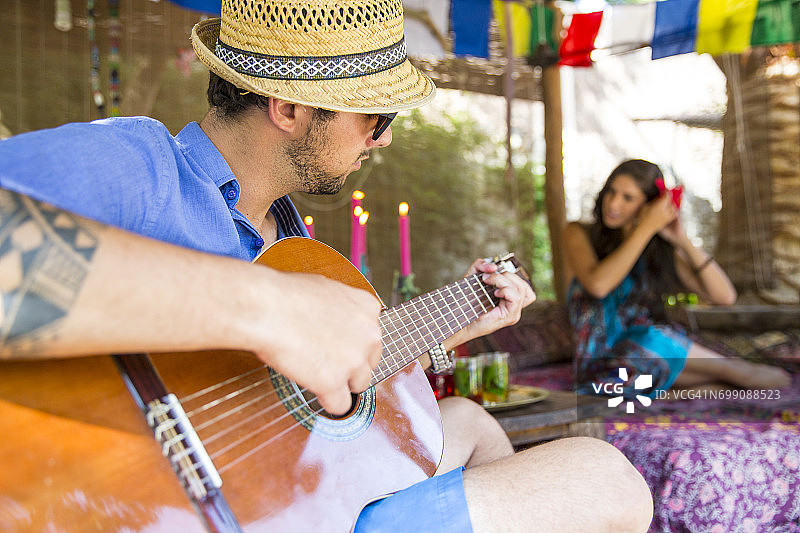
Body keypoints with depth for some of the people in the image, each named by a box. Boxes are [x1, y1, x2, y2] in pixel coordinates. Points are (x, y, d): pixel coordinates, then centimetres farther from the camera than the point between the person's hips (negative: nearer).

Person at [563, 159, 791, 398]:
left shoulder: (660, 250, 7)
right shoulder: (578, 233, -2)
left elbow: (725, 296, -3)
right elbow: (598, 285, -24)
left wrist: (682, 239, -10)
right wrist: (646, 227, -19)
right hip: (599, 369, -3)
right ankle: (738, 371, -11)